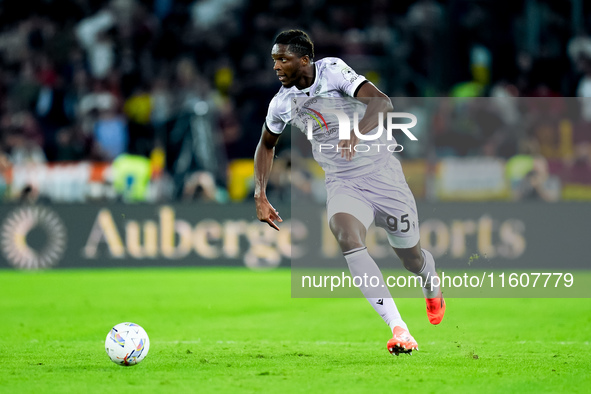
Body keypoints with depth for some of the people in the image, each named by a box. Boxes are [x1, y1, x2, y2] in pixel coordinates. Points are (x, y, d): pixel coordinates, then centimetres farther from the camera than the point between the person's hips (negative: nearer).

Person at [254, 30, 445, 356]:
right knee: (347, 237, -30)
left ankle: (432, 287, 50)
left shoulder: (333, 70, -14)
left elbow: (382, 102, -25)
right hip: (342, 183, 2)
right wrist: (260, 195, 7)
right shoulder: (282, 103, -1)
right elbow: (266, 145, 18)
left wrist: (358, 132, -43)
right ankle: (399, 330, -33)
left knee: (411, 258, 8)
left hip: (381, 173, -2)